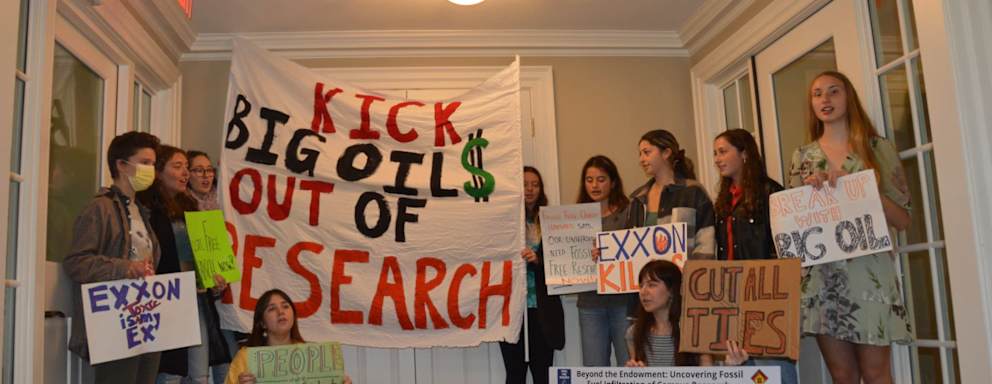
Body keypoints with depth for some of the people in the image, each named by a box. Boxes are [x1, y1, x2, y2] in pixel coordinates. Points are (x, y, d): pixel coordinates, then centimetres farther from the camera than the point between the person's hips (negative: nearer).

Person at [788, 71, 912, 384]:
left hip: (868, 271, -2)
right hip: (821, 274, 2)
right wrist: (810, 189, -5)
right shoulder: (802, 157, 10)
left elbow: (903, 220, 1)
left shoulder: (878, 149, 4)